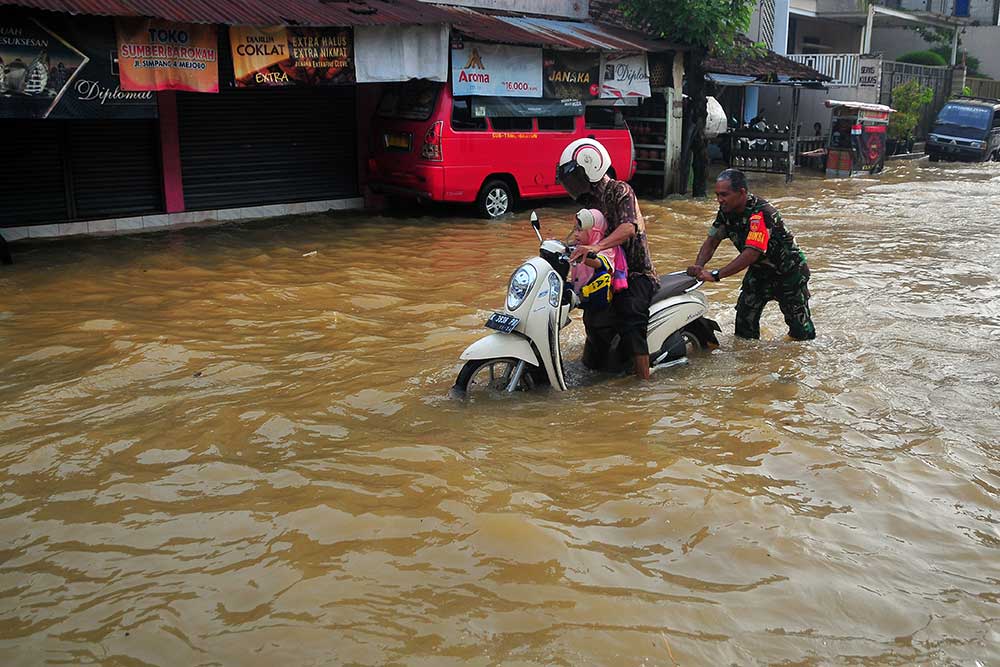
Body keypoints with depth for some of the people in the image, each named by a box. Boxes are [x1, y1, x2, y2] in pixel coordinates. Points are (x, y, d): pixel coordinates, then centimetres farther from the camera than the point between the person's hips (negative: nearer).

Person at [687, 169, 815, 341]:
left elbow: (752, 253, -40)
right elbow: (712, 241, -7)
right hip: (759, 272, 7)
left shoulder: (761, 213, -33)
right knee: (745, 321, 0)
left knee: (801, 330, 1)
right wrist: (699, 266, -28)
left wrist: (715, 275, -45)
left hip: (789, 271, -6)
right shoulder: (726, 211, -9)